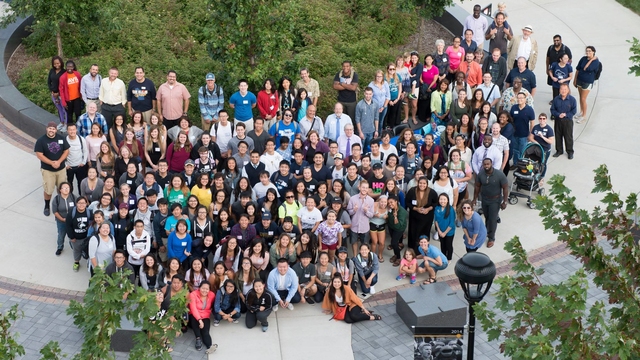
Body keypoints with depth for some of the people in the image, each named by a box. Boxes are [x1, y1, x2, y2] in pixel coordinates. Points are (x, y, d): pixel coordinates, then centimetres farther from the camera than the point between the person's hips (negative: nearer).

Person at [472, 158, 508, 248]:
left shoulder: (500, 175, -24)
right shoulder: (480, 174, -13)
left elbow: (505, 188, -15)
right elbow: (477, 187, 2)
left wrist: (504, 202, -13)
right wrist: (474, 199, 7)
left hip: (495, 201, -3)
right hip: (484, 200, 3)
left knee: (492, 219, 2)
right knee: (487, 217, 17)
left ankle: (491, 238, 20)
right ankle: (488, 231, 41)